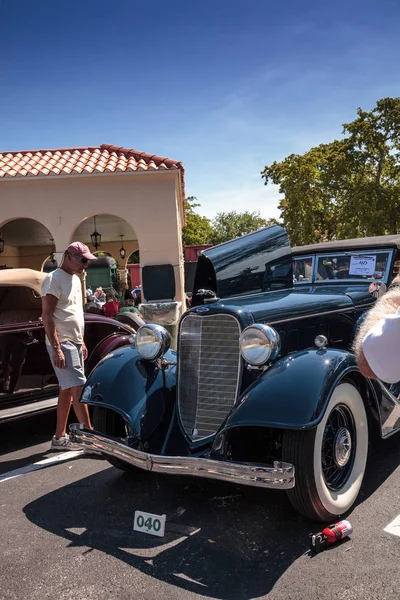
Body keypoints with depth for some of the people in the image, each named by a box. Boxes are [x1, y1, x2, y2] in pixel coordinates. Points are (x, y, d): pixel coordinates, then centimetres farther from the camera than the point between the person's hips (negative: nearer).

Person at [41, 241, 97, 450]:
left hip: (75, 343, 9)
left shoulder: (75, 279, 15)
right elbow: (47, 316, -17)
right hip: (62, 344, -9)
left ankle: (60, 437, 19)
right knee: (78, 388, -9)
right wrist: (56, 349, -23)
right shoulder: (54, 279, -12)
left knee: (67, 390, 11)